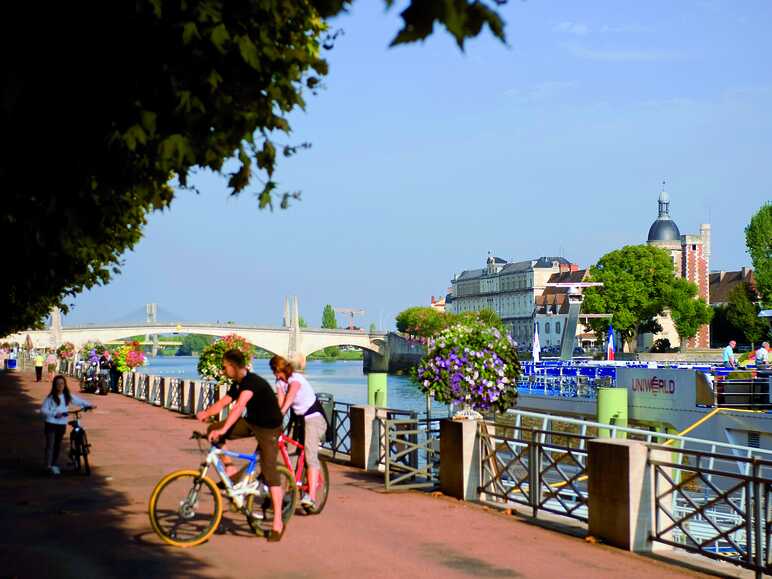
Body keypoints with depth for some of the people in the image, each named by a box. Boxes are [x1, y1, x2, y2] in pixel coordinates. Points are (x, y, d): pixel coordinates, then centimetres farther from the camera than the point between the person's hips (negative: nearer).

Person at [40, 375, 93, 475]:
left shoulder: (68, 396, 3)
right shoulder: (50, 397, -9)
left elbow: (79, 401, 14)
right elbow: (43, 410, -10)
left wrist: (88, 405, -1)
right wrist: (54, 414, -20)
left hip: (62, 424, 5)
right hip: (51, 424, -5)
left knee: (58, 445, 13)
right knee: (50, 445, -7)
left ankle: (54, 465, 25)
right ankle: (49, 466, -3)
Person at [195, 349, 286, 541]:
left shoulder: (252, 382, -23)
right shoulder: (238, 384, 6)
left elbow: (238, 407, -35)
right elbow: (223, 402, 8)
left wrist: (223, 430, -43)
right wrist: (205, 413, -9)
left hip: (268, 427, -8)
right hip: (251, 422, 8)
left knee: (269, 471, -11)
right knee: (213, 429, -6)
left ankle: (278, 522, -6)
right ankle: (231, 471, 2)